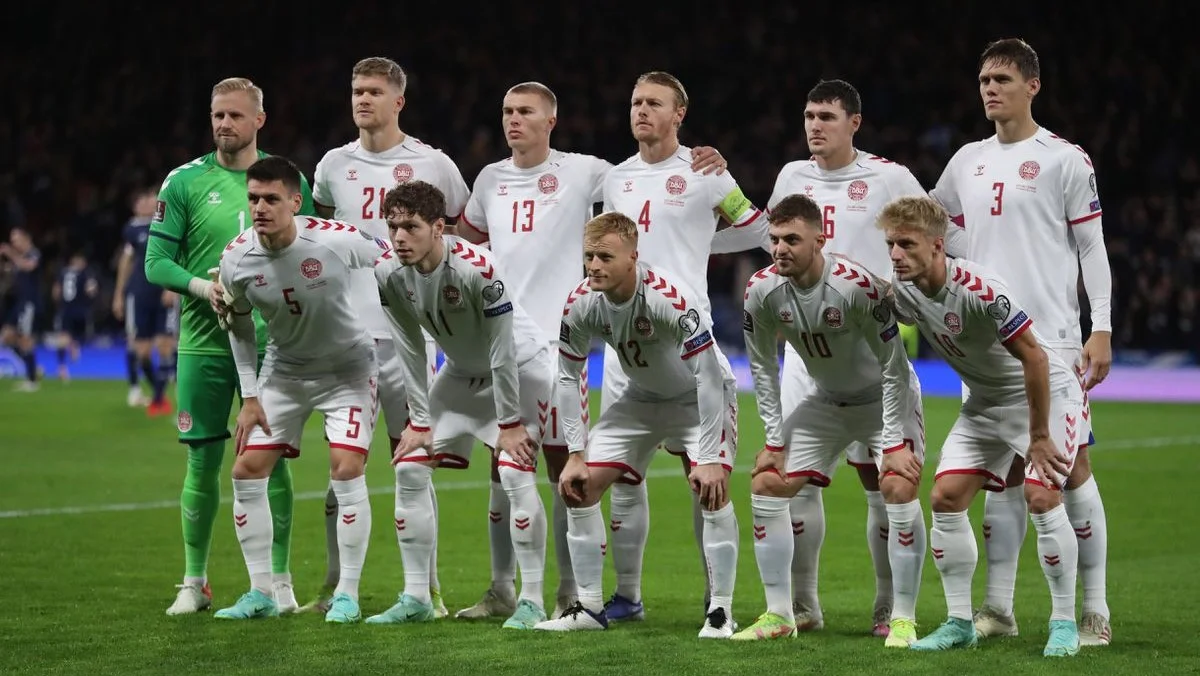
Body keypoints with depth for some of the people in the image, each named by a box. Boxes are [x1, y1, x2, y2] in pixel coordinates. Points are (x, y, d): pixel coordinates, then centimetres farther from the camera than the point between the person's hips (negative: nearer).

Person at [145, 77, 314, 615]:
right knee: (203, 460, 3)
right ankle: (195, 582, 14)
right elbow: (156, 263, -2)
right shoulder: (184, 183, 0)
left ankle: (279, 580, 9)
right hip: (203, 343, 0)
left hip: (270, 343, 1)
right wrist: (202, 286, -18)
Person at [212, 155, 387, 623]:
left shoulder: (337, 241, -27)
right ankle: (261, 593, 8)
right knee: (247, 471, -3)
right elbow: (239, 326, 3)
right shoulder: (236, 259, -16)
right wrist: (249, 397, 0)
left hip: (347, 368, -4)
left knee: (346, 470, -17)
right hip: (283, 371, 4)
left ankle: (347, 595, -5)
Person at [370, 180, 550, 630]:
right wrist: (419, 420, -4)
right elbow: (409, 349, -5)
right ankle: (416, 598, 8)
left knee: (516, 475, -19)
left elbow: (502, 351, -26)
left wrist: (510, 422, -21)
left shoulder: (476, 269, -33)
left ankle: (532, 600, -9)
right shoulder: (388, 273, -15)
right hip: (460, 373, 6)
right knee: (409, 468, -1)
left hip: (520, 369, -6)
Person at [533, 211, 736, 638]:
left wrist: (709, 458, -34)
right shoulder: (581, 304, -19)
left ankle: (720, 611, -14)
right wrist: (575, 455, -10)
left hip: (696, 399, -5)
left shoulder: (670, 299, -36)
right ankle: (589, 607, 9)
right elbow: (568, 377, -6)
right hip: (640, 399, 5)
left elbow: (708, 375, -33)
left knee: (712, 489, -25)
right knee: (579, 486, -3)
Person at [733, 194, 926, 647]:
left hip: (883, 397, -5)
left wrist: (893, 444, -25)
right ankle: (778, 616, 6)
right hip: (825, 401, 5)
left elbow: (894, 368, -25)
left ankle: (903, 620, -15)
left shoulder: (856, 285, -32)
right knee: (766, 483, -3)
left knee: (899, 487, -24)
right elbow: (763, 367, -2)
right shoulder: (762, 290, -17)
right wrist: (775, 440, -4)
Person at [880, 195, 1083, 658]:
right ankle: (959, 622, 6)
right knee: (945, 497, -4)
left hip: (1047, 393, -7)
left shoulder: (981, 290, -33)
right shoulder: (901, 292, -12)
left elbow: (1034, 358, -28)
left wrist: (1038, 437, -22)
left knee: (1041, 497, -20)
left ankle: (1064, 623, -6)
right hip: (986, 400, 7)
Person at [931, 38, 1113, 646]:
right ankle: (998, 608, 10)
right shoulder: (967, 162, 13)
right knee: (1004, 471, 7)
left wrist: (1101, 329, -9)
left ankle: (1095, 612, -1)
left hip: (1052, 339, -5)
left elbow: (1091, 247, -3)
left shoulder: (1064, 159, -2)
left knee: (1071, 467, -5)